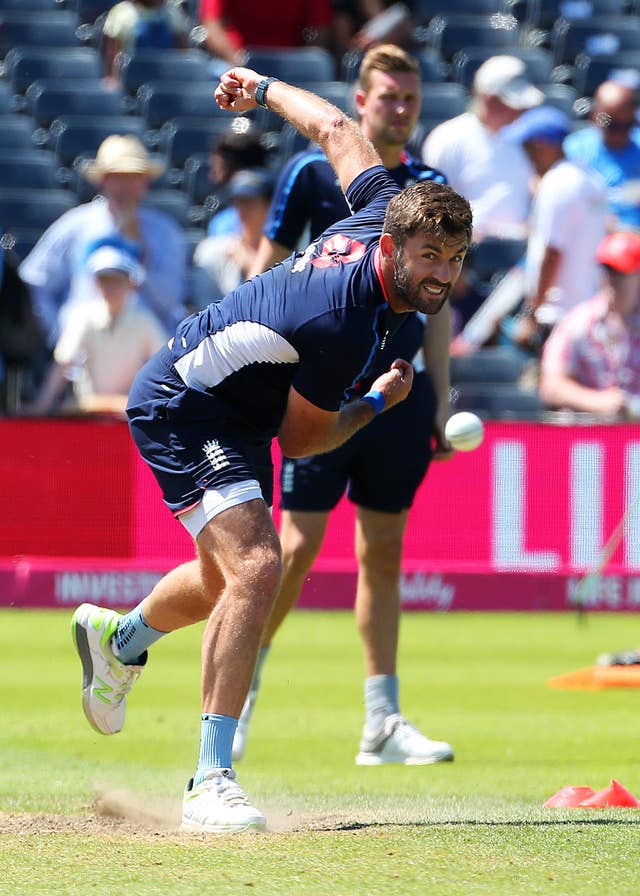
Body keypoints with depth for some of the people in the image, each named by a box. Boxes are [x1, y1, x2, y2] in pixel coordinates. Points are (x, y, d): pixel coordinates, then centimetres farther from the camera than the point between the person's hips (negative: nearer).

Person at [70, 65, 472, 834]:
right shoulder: (345, 325, -35)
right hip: (182, 408, -10)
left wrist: (265, 90, 22)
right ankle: (210, 783, -27)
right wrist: (376, 403, -5)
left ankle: (119, 638, 59)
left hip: (236, 415, 10)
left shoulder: (386, 208, -14)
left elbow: (336, 131, 6)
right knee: (255, 569, -27)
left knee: (223, 583, 27)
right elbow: (300, 439, -18)